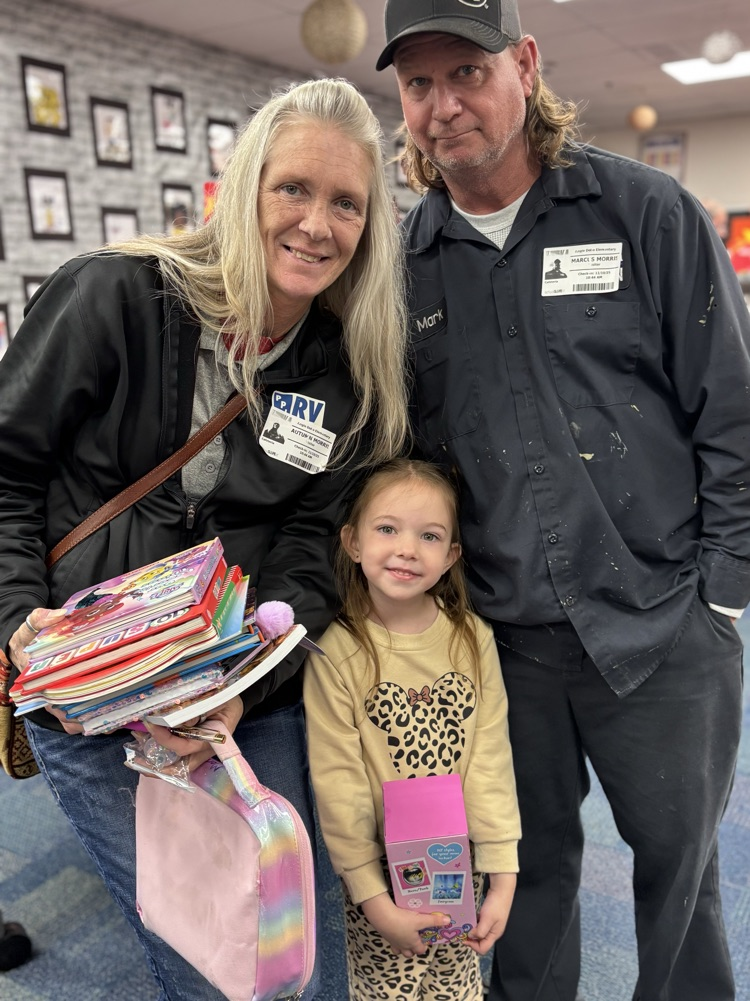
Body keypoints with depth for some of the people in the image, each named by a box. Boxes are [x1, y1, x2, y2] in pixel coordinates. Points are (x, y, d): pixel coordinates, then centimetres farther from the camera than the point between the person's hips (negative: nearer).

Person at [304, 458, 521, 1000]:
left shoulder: (473, 638, -9)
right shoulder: (336, 654, -17)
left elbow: (491, 760, -6)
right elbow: (338, 787, -14)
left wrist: (502, 879, -6)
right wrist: (375, 900, -13)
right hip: (381, 874, -2)